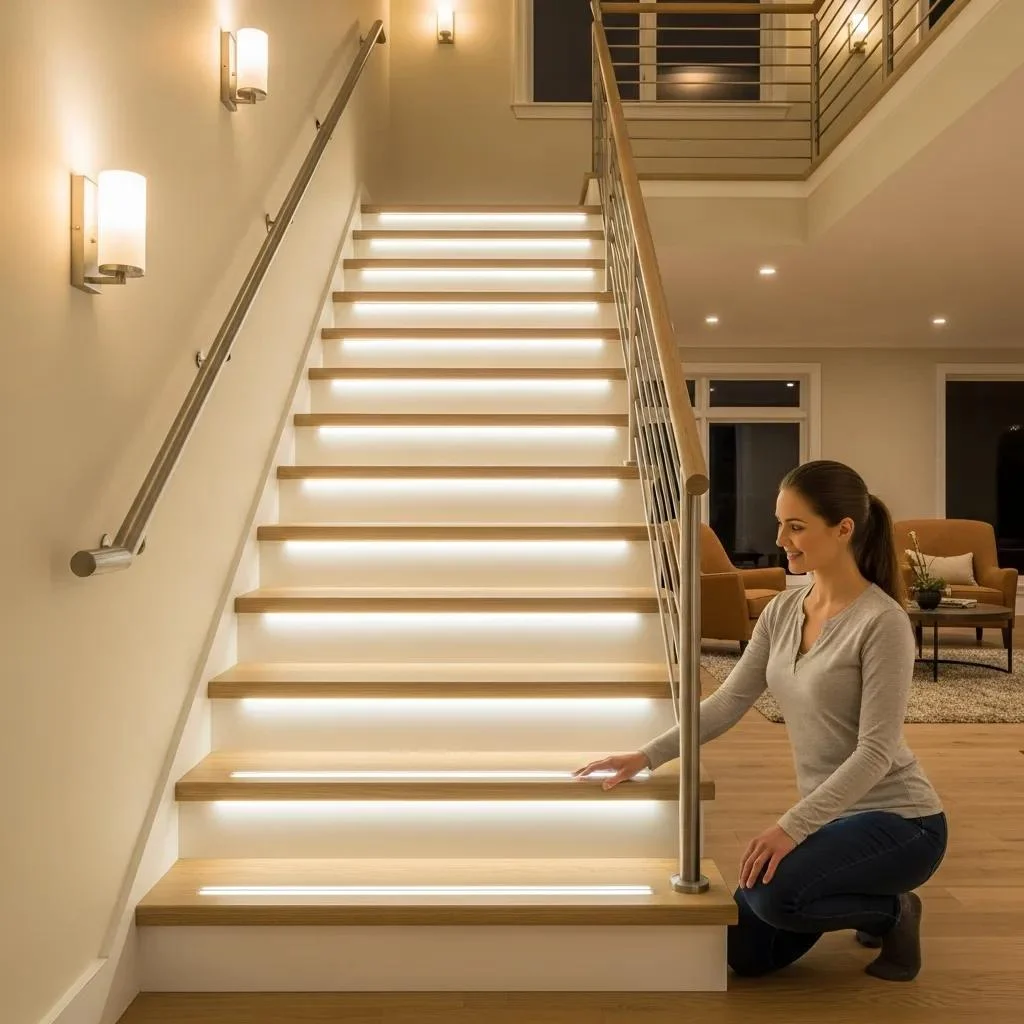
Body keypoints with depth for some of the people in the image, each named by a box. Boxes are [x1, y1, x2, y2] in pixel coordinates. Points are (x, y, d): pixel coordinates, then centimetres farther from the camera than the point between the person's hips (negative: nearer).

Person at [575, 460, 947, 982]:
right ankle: (862, 899, 25)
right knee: (745, 950, 4)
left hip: (900, 819, -7)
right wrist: (646, 756, -6)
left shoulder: (882, 621, -21)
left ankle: (891, 910, 0)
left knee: (775, 893, -31)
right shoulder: (782, 610, 1)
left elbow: (876, 752, -24)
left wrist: (792, 826, -31)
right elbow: (727, 703, 2)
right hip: (832, 815, 7)